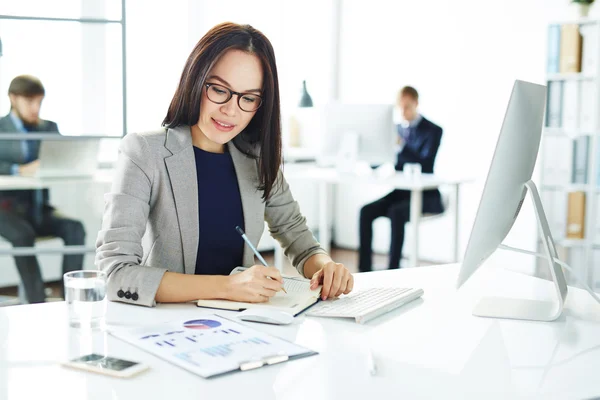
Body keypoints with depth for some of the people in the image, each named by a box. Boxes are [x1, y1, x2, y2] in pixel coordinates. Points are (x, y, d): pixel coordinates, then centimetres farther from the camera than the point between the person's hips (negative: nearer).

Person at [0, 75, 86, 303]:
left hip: (39, 207, 4)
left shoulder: (49, 128, 16)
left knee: (75, 228, -26)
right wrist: (21, 170, -28)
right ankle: (38, 305, -30)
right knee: (23, 234, -35)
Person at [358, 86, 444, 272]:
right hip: (401, 191, 6)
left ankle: (393, 268, -29)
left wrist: (402, 146, -32)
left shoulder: (433, 130, -7)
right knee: (366, 211, -18)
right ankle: (364, 269, -17)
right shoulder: (398, 129, 12)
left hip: (425, 195, -6)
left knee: (396, 212, -34)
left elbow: (426, 164, -20)